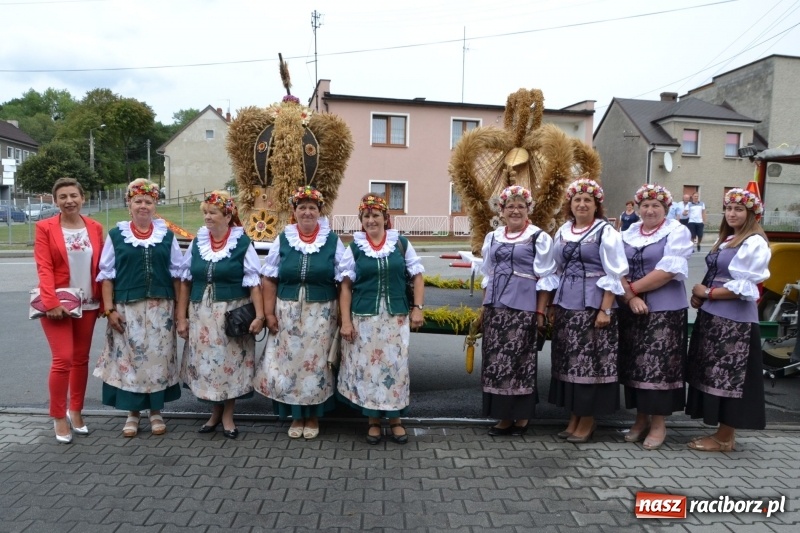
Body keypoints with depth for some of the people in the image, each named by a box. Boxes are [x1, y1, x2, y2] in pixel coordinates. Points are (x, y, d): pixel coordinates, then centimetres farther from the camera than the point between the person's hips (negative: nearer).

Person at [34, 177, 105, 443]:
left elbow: (100, 267, 7)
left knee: (81, 359, 11)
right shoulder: (45, 228, -3)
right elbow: (44, 268, -10)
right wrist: (51, 302, -20)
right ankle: (58, 417, 9)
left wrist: (103, 300, 4)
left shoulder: (95, 227, 5)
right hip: (58, 303, -3)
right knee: (63, 359, -8)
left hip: (88, 303, 4)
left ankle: (75, 411, 26)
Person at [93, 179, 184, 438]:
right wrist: (109, 309, -5)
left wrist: (179, 307, 2)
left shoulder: (167, 235, 6)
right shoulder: (116, 235, 3)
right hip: (127, 307, -1)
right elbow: (107, 274, 2)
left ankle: (156, 412, 19)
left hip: (160, 307, 1)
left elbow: (177, 273, 7)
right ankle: (133, 412, 18)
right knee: (130, 357, 4)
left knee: (157, 357, 5)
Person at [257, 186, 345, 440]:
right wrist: (269, 313, -3)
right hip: (288, 312, 2)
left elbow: (343, 282, -1)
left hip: (321, 313, -1)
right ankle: (296, 416, 23)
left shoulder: (332, 241, 0)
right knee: (290, 361, 6)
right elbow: (269, 279, 3)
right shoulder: (283, 239, 3)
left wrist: (342, 316, -6)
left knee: (315, 362, 5)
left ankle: (313, 416, 23)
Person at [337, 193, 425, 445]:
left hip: (396, 317, 0)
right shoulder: (354, 248, 3)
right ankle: (374, 420, 20)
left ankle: (395, 419, 20)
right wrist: (346, 320, -5)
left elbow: (417, 276, 7)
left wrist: (417, 307, -2)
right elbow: (346, 286, 1)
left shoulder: (401, 243, 4)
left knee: (395, 366, 4)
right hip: (364, 318, 0)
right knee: (368, 366, 4)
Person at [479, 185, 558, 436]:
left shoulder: (539, 237, -2)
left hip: (523, 309, -5)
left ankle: (522, 416, 15)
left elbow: (546, 278, -4)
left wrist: (541, 312, -9)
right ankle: (505, 416, 19)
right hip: (495, 308, 5)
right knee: (496, 362, 6)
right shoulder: (492, 238, 13)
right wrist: (484, 308, 14)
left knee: (520, 361, -1)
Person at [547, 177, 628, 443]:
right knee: (568, 361, 9)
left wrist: (605, 310, -15)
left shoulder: (606, 232, -5)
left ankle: (588, 420, 13)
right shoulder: (562, 232, 11)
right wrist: (553, 305, 13)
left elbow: (614, 275, -9)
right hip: (565, 304, 6)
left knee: (590, 361, 0)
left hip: (592, 305, -6)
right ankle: (574, 417, 22)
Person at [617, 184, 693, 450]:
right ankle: (641, 418, 23)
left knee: (660, 366, -1)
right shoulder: (628, 234, 11)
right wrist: (630, 297, -14)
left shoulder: (677, 231, -3)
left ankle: (659, 423, 12)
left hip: (665, 310, -5)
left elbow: (668, 271, -15)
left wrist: (632, 287, -10)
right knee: (634, 364, 9)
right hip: (630, 310, 5)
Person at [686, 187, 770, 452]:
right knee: (714, 375, 12)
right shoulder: (724, 240, 15)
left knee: (728, 377, 1)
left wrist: (707, 293, -11)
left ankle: (725, 438, 13)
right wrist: (699, 296, 0)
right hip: (713, 315, 9)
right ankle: (722, 432, 23)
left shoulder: (754, 243, -11)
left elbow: (743, 287, -17)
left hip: (735, 319, -9)